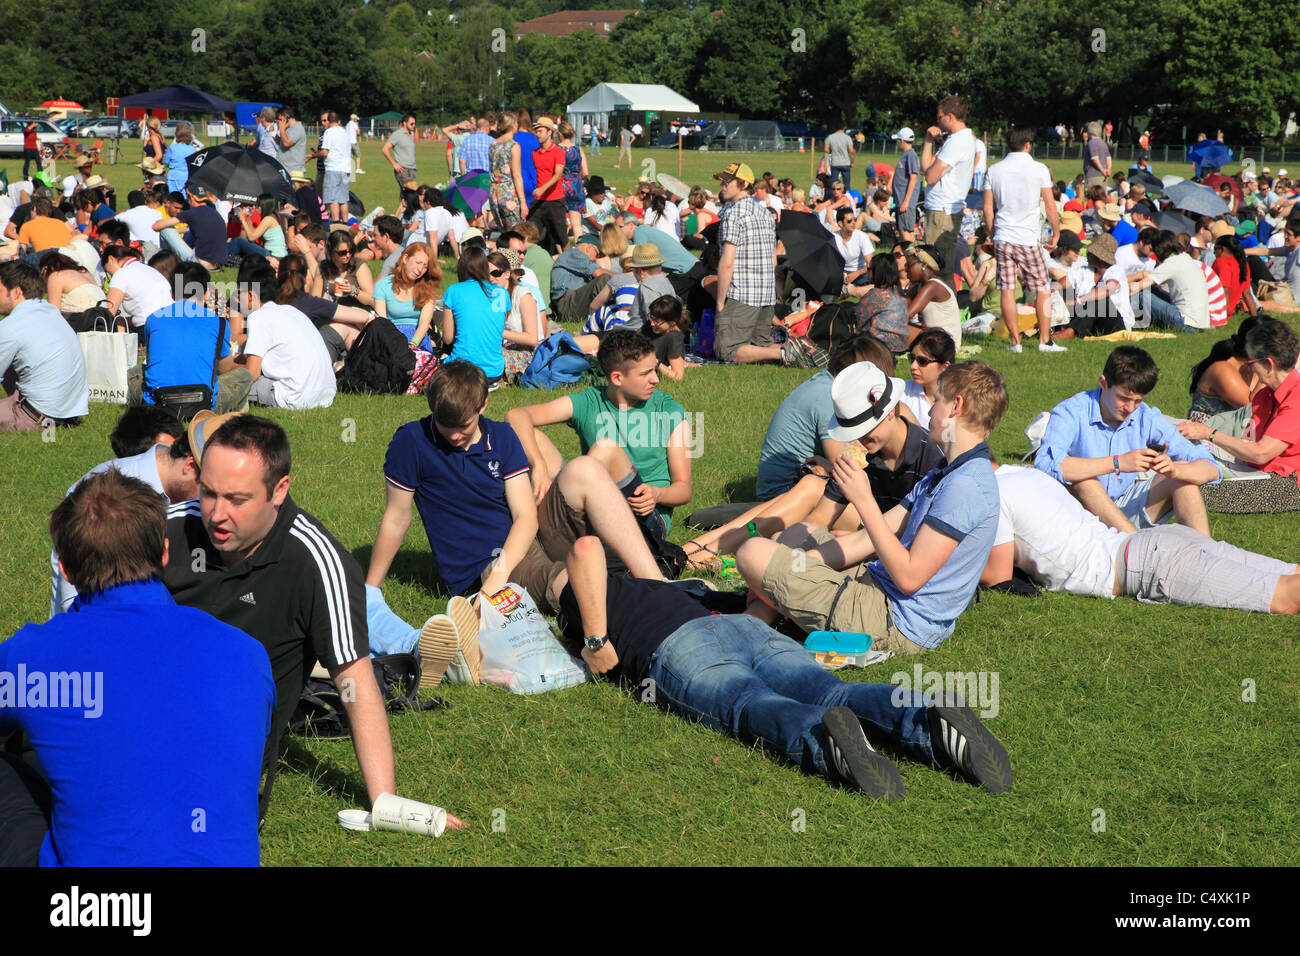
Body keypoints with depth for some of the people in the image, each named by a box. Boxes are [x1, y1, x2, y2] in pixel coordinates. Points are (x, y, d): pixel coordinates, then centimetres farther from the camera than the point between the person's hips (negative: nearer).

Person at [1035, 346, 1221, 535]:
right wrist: (1117, 463, -40)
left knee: (1184, 473, -11)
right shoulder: (1071, 412, -17)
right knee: (1081, 480, -34)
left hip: (1127, 513, 4)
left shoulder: (1147, 418, -5)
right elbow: (1044, 464, -38)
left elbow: (1212, 469, -7)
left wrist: (1173, 469, -31)